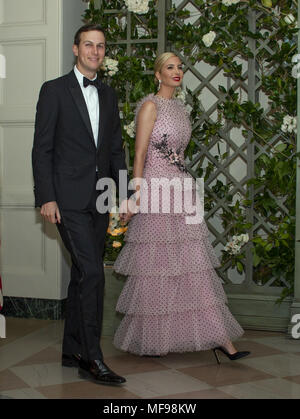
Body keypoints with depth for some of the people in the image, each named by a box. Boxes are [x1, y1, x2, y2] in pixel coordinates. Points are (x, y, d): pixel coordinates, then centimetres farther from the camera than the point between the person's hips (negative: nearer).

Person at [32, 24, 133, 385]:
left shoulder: (109, 95, 16)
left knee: (82, 274, 11)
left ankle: (73, 351, 22)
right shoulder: (54, 90, -2)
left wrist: (123, 193, 11)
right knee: (92, 272, -14)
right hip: (69, 199, -6)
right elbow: (42, 148, -6)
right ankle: (92, 359, -7)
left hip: (99, 199, 6)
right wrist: (46, 198, -13)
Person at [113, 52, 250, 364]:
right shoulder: (151, 105, -5)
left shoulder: (180, 108, 18)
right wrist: (138, 193, -16)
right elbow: (140, 154, -9)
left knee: (193, 265, 4)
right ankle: (149, 338, 15)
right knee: (157, 265, 0)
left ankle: (219, 338, 3)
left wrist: (184, 185, 18)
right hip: (157, 190, -7)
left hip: (182, 190, 7)